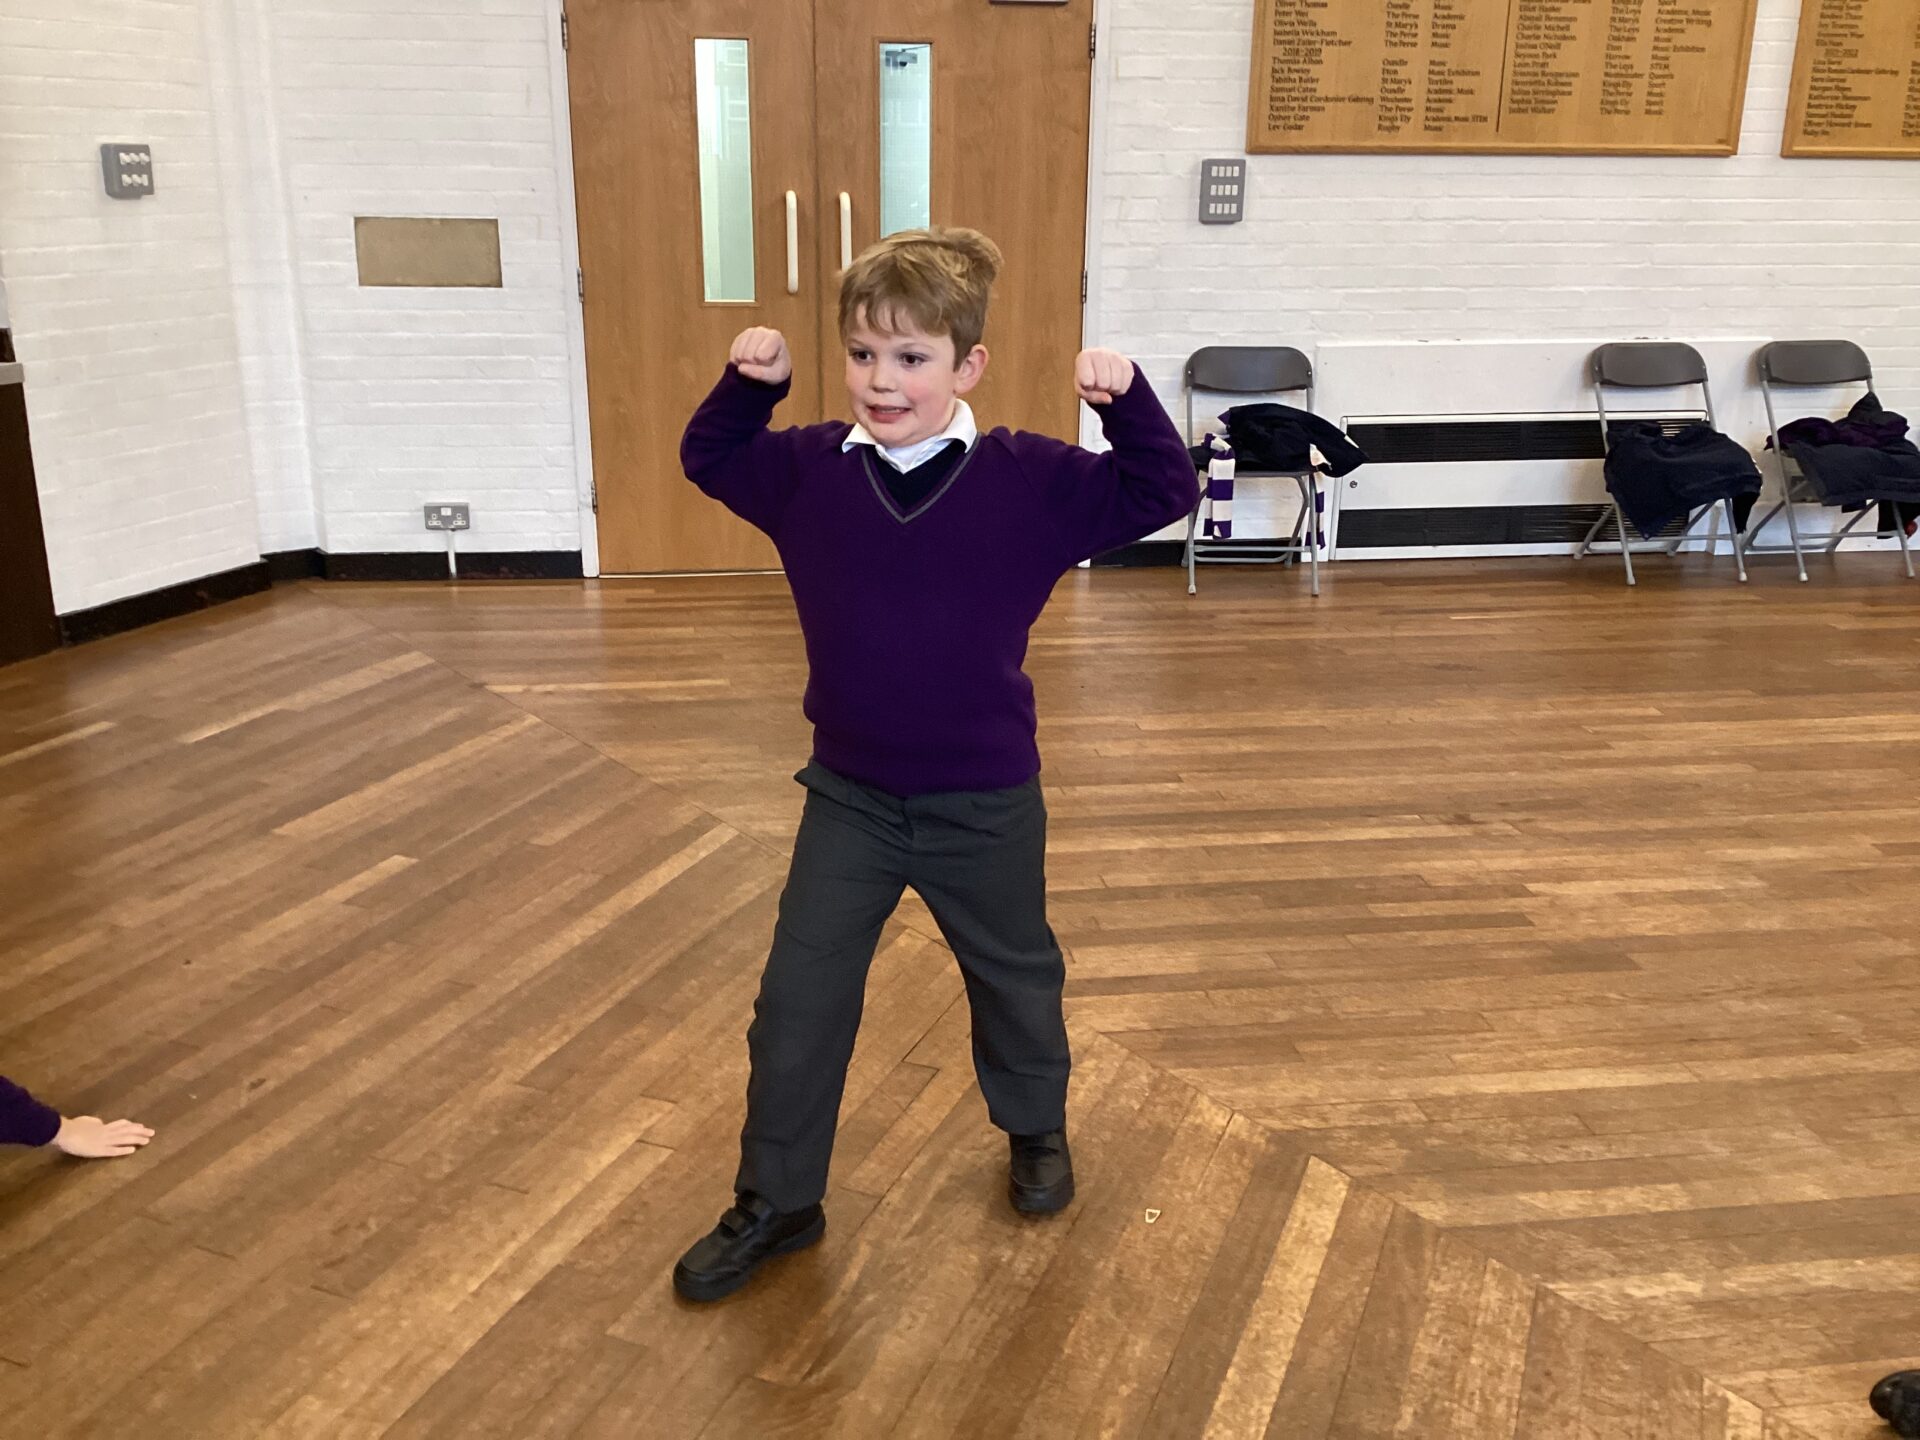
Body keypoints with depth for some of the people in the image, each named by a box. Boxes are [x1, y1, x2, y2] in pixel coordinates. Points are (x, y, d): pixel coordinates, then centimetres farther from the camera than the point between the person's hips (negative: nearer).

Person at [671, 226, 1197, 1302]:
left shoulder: (1031, 480, -11)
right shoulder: (810, 471, -4)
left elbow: (1161, 494, -6)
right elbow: (710, 461, 12)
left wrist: (1124, 401, -22)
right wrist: (749, 387, -6)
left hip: (987, 803, -1)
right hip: (849, 798, 2)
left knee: (1015, 980, 20)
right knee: (798, 1004, 6)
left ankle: (1037, 1132, 48)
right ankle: (775, 1204, 24)